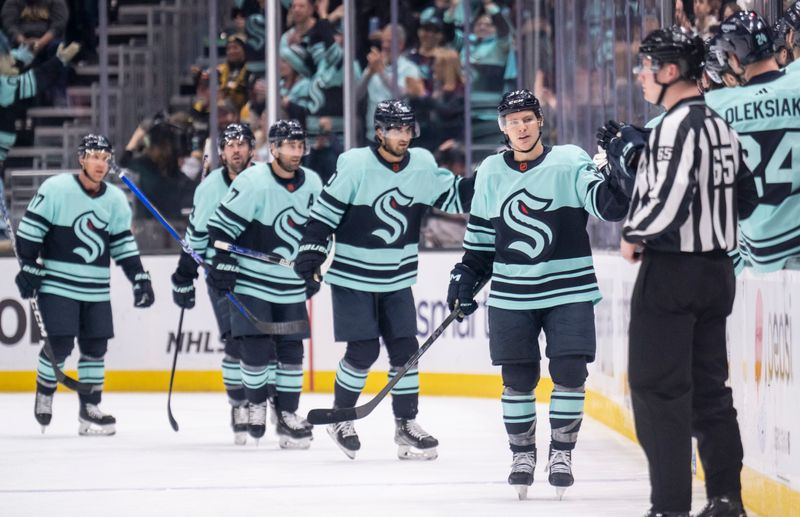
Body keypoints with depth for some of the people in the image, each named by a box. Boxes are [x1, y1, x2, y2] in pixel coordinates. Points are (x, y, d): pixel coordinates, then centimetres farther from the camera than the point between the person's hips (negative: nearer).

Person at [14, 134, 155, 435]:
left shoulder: (116, 199, 7)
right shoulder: (56, 189, -9)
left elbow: (123, 244, 12)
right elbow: (30, 228, -7)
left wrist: (139, 278, 6)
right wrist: (29, 265, -11)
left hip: (96, 289, 5)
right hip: (58, 283, -5)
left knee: (95, 346, 3)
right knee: (60, 343, -10)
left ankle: (89, 409, 11)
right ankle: (44, 394, 15)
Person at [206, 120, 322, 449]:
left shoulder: (312, 184, 2)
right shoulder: (253, 182, -16)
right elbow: (222, 224, -14)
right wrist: (222, 263, -16)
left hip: (291, 286, 5)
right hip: (251, 282, -5)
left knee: (291, 350, 3)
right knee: (255, 349, -11)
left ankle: (287, 415, 12)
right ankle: (256, 403, 12)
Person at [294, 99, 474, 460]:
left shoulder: (423, 165, -1)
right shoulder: (355, 166, -15)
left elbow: (454, 197, 7)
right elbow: (325, 211, -13)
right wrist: (311, 253, -19)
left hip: (397, 280, 5)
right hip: (354, 277, -5)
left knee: (405, 348, 2)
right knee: (363, 350, -5)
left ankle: (406, 424, 11)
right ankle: (340, 419, 14)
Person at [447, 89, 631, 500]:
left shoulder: (569, 163, -6)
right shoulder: (491, 173, 6)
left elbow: (606, 203, -18)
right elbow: (481, 234, 16)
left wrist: (618, 174, -37)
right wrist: (466, 277, 12)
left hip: (568, 289, -2)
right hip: (511, 294, 3)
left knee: (569, 372, -5)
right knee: (517, 378, 5)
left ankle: (561, 452, 9)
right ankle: (522, 454, 19)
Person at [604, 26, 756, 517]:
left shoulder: (678, 125, -16)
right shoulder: (723, 127, 12)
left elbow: (668, 196, -24)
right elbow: (746, 197, 20)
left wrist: (635, 236, -9)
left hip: (672, 270, -9)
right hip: (718, 269, 9)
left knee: (657, 387, -5)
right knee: (709, 386, 13)